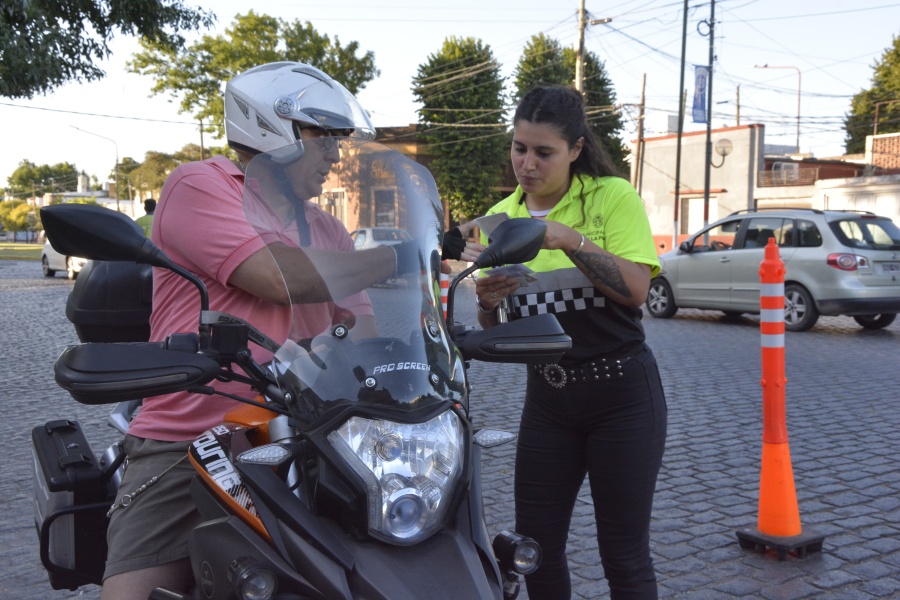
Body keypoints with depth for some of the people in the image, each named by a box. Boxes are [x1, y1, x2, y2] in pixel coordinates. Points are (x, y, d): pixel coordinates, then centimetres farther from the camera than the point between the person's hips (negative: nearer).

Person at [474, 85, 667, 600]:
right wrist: (489, 302, -12)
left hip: (621, 392, -4)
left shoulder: (613, 196, -7)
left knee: (624, 554, 3)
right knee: (534, 545, 8)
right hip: (547, 398, 4)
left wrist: (570, 239, -28)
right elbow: (495, 328, 10)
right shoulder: (501, 217, 6)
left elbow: (636, 289, -18)